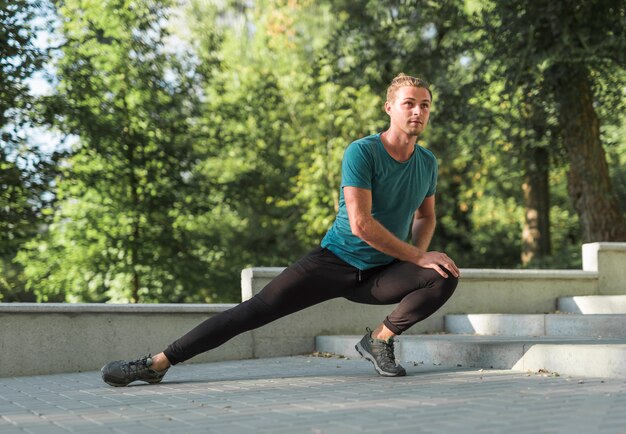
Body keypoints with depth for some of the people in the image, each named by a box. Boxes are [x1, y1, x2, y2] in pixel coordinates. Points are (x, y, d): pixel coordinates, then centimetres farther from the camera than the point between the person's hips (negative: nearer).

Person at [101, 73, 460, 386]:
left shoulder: (427, 163, 3)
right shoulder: (363, 152, -15)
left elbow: (426, 216, 21)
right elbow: (360, 223, -24)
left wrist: (421, 253, 0)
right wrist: (417, 257, -20)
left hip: (380, 274, 4)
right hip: (335, 262, -4)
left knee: (445, 279, -20)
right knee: (256, 309, -15)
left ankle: (381, 339, 0)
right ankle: (160, 363, -10)